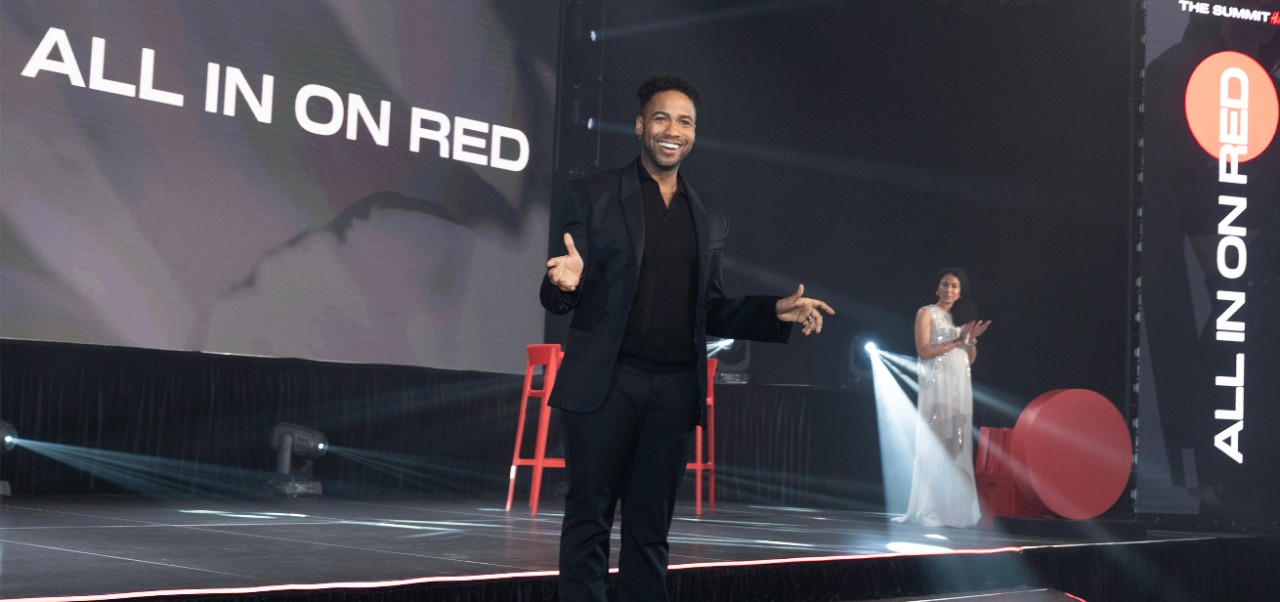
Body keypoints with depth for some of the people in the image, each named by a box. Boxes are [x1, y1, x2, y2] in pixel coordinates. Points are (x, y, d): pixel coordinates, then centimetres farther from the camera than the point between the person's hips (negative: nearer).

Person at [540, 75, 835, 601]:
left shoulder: (709, 222, 14)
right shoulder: (590, 197, 1)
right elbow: (556, 300, -2)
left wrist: (776, 313, 3)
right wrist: (565, 283, -25)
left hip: (674, 391, 4)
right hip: (604, 383, -4)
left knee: (650, 530, 9)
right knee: (589, 522, 0)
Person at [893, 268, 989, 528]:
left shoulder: (962, 316, 19)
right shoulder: (927, 313, 2)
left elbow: (971, 359, 17)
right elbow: (923, 351, -10)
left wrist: (972, 339, -2)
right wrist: (957, 341, -11)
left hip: (960, 384, 6)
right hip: (936, 382, -6)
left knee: (958, 444, 2)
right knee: (934, 443, -9)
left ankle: (955, 507, 4)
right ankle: (929, 509, -8)